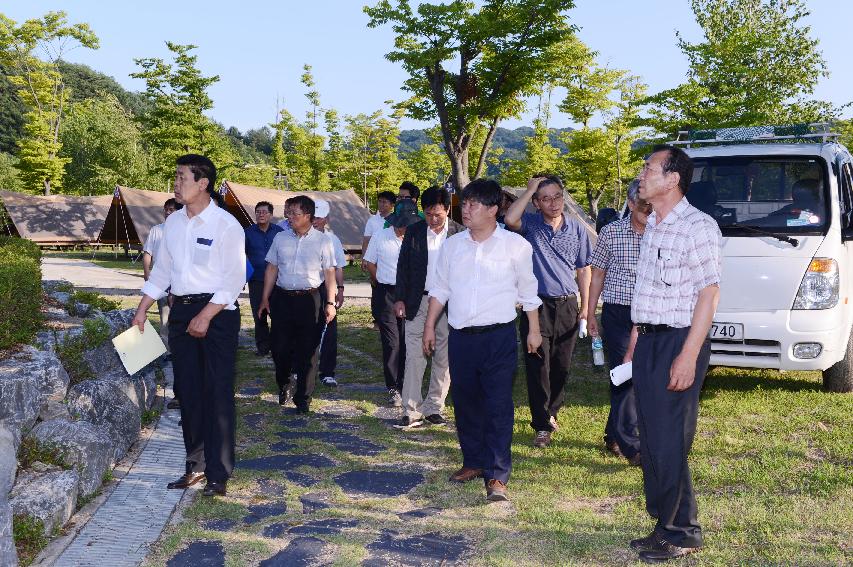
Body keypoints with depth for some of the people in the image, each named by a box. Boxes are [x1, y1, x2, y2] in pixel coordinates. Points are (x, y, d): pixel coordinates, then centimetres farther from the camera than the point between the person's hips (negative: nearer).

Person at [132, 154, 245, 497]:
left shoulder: (226, 225, -11)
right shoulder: (173, 222, 9)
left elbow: (235, 279, -14)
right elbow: (161, 270, 17)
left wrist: (206, 316, -18)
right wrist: (141, 311, 13)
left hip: (217, 312, -7)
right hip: (180, 311, 7)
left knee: (217, 395, -2)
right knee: (188, 392, 11)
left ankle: (218, 473, 7)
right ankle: (195, 465, 22)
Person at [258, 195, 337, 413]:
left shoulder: (322, 241, 0)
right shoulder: (280, 238, 8)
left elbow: (329, 273, 0)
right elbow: (272, 268, 12)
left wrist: (330, 302, -6)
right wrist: (265, 298, 9)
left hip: (308, 299, -2)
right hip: (281, 298, 3)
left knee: (307, 351, 1)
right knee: (279, 346, 4)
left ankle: (303, 398, 12)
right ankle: (284, 385, 31)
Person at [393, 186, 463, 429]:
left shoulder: (460, 234, -2)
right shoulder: (413, 232, 3)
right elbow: (403, 267, 7)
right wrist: (399, 298, 1)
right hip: (418, 303, 1)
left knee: (443, 359, 7)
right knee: (414, 357, -2)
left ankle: (434, 407, 19)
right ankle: (411, 411, 3)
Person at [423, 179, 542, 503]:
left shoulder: (515, 245, -3)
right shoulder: (452, 245, 7)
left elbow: (528, 291, 5)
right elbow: (440, 288, 15)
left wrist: (534, 330, 7)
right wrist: (429, 326, 13)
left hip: (499, 336, -4)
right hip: (460, 337, 4)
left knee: (498, 406, -5)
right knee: (465, 403, 12)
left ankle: (496, 475, 0)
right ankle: (473, 462, 27)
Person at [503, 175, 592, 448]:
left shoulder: (577, 229, 7)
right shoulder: (530, 224, -1)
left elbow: (583, 270, 13)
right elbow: (510, 219, -26)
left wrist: (585, 307, 8)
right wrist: (530, 189, -16)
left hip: (567, 306, 3)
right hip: (537, 305, -3)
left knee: (562, 366, 11)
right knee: (538, 366, -3)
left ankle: (550, 411, 34)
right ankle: (542, 426, 5)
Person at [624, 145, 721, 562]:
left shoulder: (698, 226, -11)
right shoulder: (652, 228, 15)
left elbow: (709, 293, -14)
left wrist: (689, 356, -20)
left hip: (677, 342, -8)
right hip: (648, 341, 8)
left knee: (669, 443, -3)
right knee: (651, 441, 10)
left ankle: (680, 532, 12)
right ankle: (666, 523, 22)